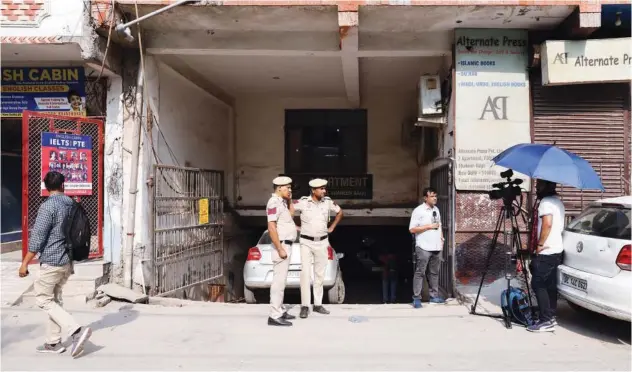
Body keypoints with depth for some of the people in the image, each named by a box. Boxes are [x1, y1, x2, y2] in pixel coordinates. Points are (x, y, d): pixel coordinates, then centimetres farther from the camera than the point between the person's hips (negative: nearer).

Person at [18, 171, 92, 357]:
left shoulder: (48, 205, -15)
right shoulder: (71, 205, 7)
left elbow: (37, 237, -17)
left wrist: (25, 262, -10)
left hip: (51, 261, -8)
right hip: (67, 261, 8)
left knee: (43, 300, 2)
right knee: (54, 299, 16)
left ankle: (76, 330, -11)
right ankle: (54, 343, 21)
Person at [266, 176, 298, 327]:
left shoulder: (281, 202, 15)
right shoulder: (274, 202, -16)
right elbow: (272, 228, -23)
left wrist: (289, 200, 19)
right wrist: (280, 249, -24)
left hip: (286, 245, 11)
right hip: (282, 246, -11)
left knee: (281, 279, 15)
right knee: (279, 280, -9)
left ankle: (280, 311, 25)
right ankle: (274, 316, -6)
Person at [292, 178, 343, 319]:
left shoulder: (328, 202, -1)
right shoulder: (303, 202, -11)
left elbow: (339, 212, 15)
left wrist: (332, 227, 9)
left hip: (322, 242, 3)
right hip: (306, 242, -3)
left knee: (320, 274, 8)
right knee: (305, 273, -9)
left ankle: (318, 304, 18)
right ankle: (305, 306, -1)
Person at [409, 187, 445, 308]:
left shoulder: (436, 209, 14)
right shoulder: (418, 211, -8)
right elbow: (412, 229, -13)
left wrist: (441, 237, 10)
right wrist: (429, 226, -15)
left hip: (436, 247, 7)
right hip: (423, 248, -7)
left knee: (434, 273, 12)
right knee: (420, 273, -4)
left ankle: (434, 295, 21)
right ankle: (416, 298, -1)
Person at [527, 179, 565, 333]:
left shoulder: (546, 202, -15)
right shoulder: (558, 201, 17)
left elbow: (547, 224, -27)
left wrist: (540, 244, -18)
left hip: (547, 252, -10)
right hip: (556, 250, 10)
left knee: (538, 284, -7)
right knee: (550, 284, 13)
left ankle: (546, 321, -6)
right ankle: (550, 317, 18)